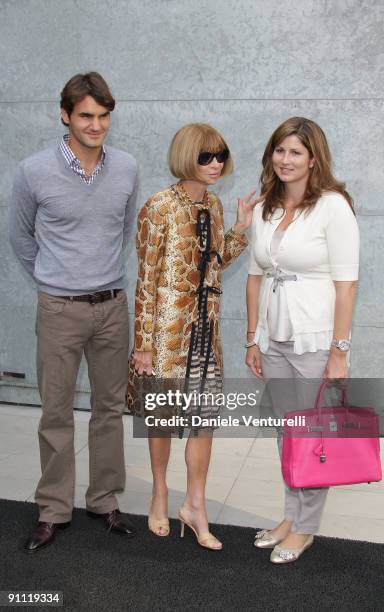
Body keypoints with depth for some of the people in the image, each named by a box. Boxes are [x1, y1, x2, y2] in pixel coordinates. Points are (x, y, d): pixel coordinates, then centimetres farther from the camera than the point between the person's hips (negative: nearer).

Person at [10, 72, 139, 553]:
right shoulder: (34, 172, -9)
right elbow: (21, 238, 6)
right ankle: (54, 509, 21)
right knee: (56, 412, 6)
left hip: (112, 306, 3)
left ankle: (104, 500, 27)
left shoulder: (127, 169, -1)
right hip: (59, 310, -2)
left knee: (110, 407, 11)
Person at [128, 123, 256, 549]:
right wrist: (144, 343, -12)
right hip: (169, 326, -6)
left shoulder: (213, 204, 7)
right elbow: (147, 278, -12)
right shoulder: (160, 207, -13)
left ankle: (195, 506, 24)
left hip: (205, 326, 6)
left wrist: (241, 228, 3)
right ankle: (160, 494, 33)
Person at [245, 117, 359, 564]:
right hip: (274, 339, 6)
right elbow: (256, 277, 11)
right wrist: (253, 339, 10)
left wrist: (339, 352, -15)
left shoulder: (333, 206, -11)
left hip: (314, 339, -5)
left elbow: (345, 284, -13)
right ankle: (292, 515, 33)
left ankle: (305, 527, 25)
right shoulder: (263, 210, 7)